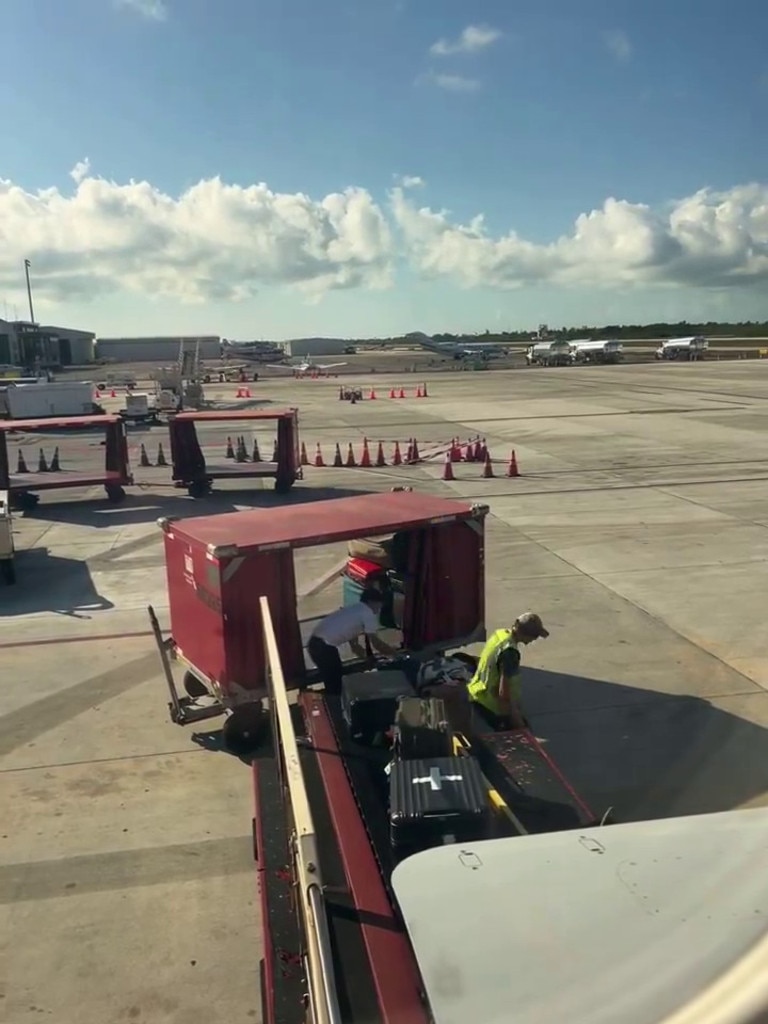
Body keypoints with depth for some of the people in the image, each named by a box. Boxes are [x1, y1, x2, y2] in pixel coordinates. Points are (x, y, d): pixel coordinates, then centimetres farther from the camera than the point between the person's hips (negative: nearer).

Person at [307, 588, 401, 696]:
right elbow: (375, 642, 1)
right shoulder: (368, 612, -2)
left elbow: (355, 646, 28)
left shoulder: (354, 611, 25)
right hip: (324, 646, -9)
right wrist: (393, 653, 15)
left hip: (316, 643, 9)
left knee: (332, 682, 22)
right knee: (336, 684, 4)